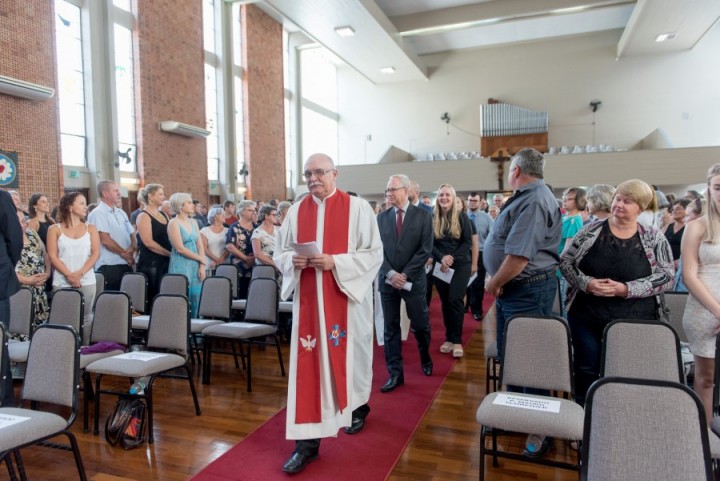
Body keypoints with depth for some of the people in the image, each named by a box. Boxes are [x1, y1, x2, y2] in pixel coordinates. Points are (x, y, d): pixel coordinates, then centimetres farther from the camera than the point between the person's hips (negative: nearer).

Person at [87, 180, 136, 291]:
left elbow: (132, 234, 15)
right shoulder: (98, 213, -8)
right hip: (109, 266, -7)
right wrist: (124, 254, -6)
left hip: (127, 264, 7)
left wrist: (131, 249, -6)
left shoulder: (121, 213, 16)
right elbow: (105, 240, -15)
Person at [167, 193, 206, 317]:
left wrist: (202, 266, -2)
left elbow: (200, 245, 10)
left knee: (195, 300, 7)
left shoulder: (193, 222, 13)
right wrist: (201, 259, -6)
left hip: (195, 266, 6)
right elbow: (180, 248, -14)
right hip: (180, 266, -6)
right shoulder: (174, 223, -7)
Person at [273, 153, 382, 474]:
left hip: (346, 299, -2)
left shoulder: (357, 208, -5)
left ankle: (358, 407, 43)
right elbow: (279, 253, 11)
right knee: (307, 365, 2)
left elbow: (374, 253, -9)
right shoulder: (296, 211, 7)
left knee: (349, 356, 14)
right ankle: (307, 441, 10)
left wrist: (335, 262, -20)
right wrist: (293, 260, -12)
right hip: (308, 300, 3)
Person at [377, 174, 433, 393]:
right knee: (391, 328, 5)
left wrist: (405, 275, -13)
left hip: (413, 280, -2)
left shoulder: (423, 215, -2)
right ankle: (395, 374, 15)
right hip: (387, 280, 2)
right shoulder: (382, 217, 6)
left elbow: (425, 250, -8)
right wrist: (390, 273, -12)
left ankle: (425, 358, 39)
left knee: (420, 325, 9)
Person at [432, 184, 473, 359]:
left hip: (460, 264, -2)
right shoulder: (432, 218, 2)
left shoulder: (461, 216, -2)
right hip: (440, 266, 2)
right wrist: (441, 258, -17)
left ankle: (457, 340, 2)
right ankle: (449, 338, 18)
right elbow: (430, 243, 0)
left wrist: (452, 257, -16)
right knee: (445, 302, 7)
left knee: (455, 300, -8)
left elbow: (468, 241, -5)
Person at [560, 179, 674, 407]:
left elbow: (667, 276, -4)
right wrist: (586, 283, -16)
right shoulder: (592, 230, 0)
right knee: (586, 372, 11)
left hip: (634, 322, 0)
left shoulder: (654, 238, -1)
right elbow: (565, 262, 2)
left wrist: (626, 289, -17)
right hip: (587, 317, 1)